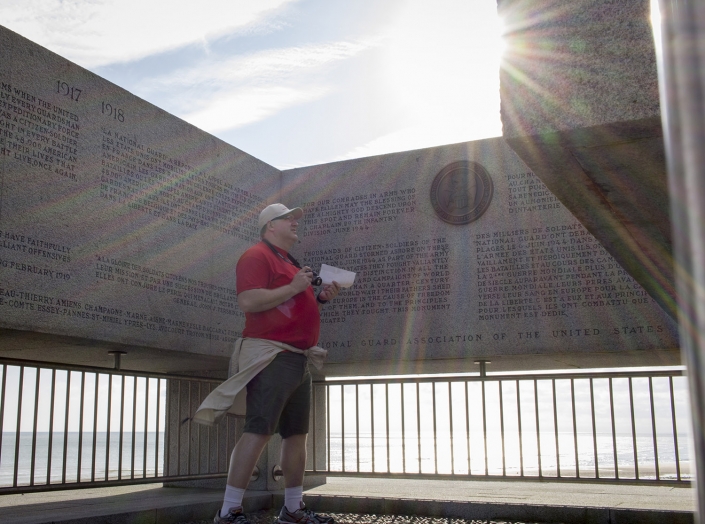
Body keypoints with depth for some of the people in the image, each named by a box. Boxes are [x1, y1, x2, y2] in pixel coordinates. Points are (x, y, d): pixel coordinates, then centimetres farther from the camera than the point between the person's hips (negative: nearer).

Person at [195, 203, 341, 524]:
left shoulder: (289, 263, 24)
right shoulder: (257, 256, -6)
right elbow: (248, 301, -20)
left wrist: (321, 298, 14)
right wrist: (293, 288, -16)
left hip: (298, 359, 10)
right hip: (271, 355, -10)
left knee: (296, 434, 10)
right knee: (258, 431, -13)